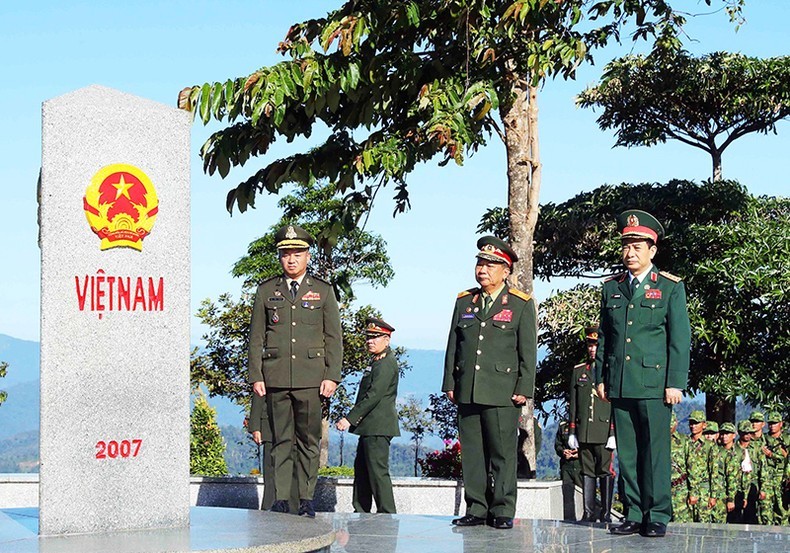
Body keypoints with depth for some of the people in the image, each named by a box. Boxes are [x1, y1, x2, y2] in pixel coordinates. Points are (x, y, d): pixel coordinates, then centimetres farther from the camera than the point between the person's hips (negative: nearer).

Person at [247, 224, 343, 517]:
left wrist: (332, 376, -2)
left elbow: (333, 338, 8)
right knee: (281, 440, 1)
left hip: (310, 378, -1)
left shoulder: (323, 291, 10)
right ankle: (280, 499, 3)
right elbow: (256, 337, 11)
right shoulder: (266, 291, 12)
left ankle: (307, 499, 6)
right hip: (276, 377, 1)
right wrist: (255, 376, 2)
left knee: (309, 440, 0)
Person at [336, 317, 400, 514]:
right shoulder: (377, 362, 18)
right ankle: (361, 511, 21)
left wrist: (350, 418, -20)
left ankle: (387, 513, -8)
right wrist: (353, 419, 17)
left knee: (377, 470, -10)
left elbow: (373, 395, -20)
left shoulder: (387, 363, -13)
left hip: (378, 427, -11)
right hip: (370, 427, 11)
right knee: (361, 468, 15)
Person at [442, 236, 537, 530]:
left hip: (502, 393, -4)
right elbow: (453, 346, 16)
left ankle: (502, 512, 4)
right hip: (467, 392, 4)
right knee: (472, 453, 5)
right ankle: (476, 509, 11)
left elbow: (528, 351, 1)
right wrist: (450, 383, 9)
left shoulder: (521, 304, 4)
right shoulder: (464, 302, 15)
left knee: (503, 453, -2)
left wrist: (523, 389, -6)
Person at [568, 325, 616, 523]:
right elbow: (573, 403, 15)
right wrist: (572, 431, 9)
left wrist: (614, 433, -7)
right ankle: (589, 512, 8)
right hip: (583, 431, 4)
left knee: (606, 472, -3)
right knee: (587, 472, 5)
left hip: (604, 431, -4)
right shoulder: (578, 371, 15)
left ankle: (606, 513, 2)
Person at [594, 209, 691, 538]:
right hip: (619, 385, 4)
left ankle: (657, 517, 4)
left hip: (654, 383, -4)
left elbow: (680, 339, -1)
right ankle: (633, 515, 12)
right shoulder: (611, 288, 14)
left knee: (655, 451, -3)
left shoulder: (670, 288, 2)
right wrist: (600, 377, 11)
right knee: (627, 452, 6)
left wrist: (675, 383, -8)